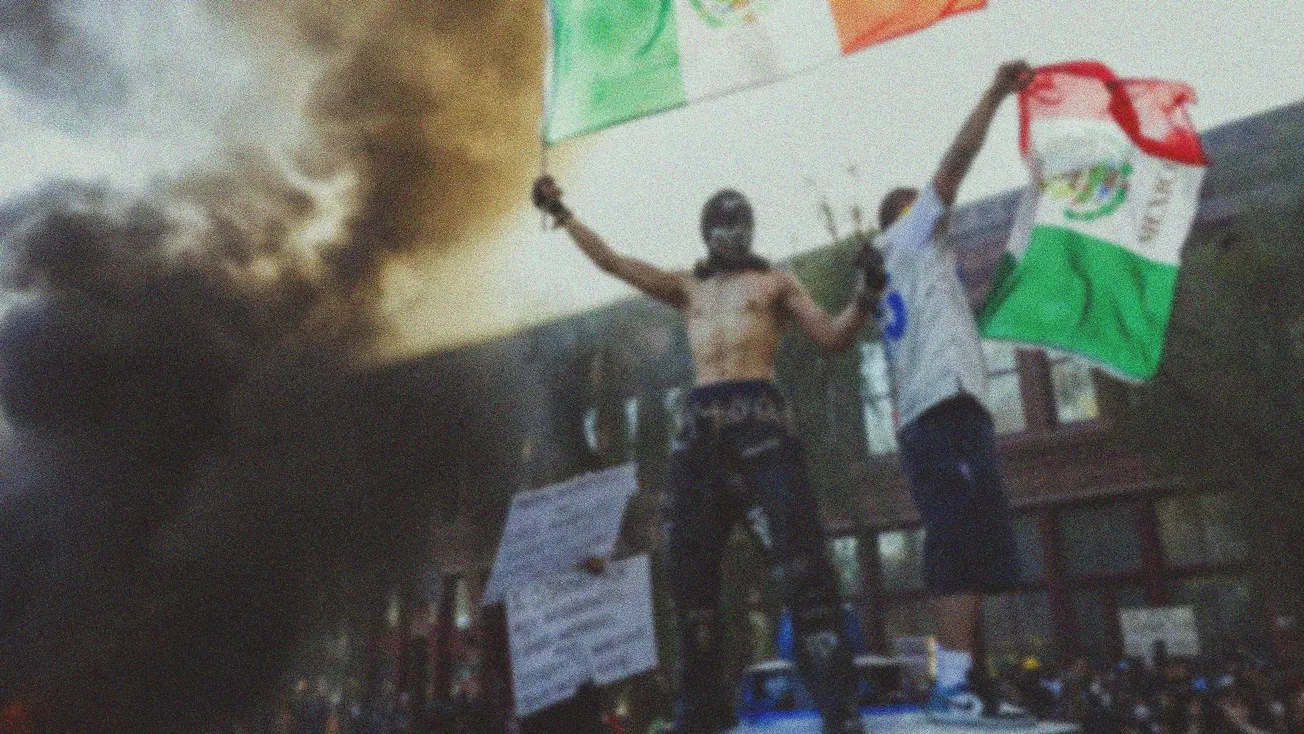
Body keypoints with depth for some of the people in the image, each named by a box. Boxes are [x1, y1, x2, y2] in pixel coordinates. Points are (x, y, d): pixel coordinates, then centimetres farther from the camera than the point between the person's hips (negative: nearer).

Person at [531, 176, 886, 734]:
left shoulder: (775, 282, 17)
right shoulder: (688, 288, 26)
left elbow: (833, 337, 7)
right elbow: (610, 261, 25)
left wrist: (863, 300, -11)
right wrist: (561, 213, 23)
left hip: (757, 417, -4)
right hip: (700, 425, 4)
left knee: (799, 562, -15)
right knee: (689, 566, 4)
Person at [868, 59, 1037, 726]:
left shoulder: (902, 274, 32)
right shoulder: (907, 238, 11)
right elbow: (957, 159, 2)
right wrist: (997, 92, 10)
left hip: (926, 418, 9)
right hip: (948, 408, -9)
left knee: (965, 551, 5)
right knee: (964, 548, -16)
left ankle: (966, 682, 3)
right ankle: (954, 687, -20)